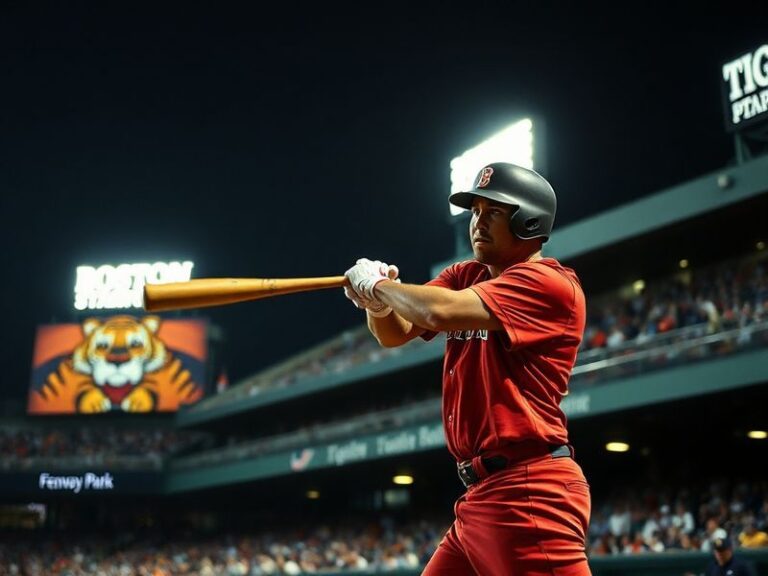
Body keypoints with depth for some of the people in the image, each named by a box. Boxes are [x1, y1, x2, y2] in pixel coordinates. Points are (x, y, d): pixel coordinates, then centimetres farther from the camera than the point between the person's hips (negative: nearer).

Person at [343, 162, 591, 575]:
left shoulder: (550, 283, -11)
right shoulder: (465, 277, 16)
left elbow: (440, 312, -23)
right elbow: (396, 334, 12)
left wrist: (379, 283, -6)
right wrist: (377, 302, -10)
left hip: (529, 496, -9)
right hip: (478, 496, 9)